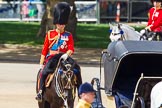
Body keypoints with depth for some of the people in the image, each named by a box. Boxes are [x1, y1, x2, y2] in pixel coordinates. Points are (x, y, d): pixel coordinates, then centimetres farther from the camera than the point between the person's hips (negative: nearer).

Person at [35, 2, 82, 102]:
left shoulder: (68, 35, 7)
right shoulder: (50, 34, 7)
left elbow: (71, 49, -2)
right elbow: (44, 50, 7)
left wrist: (66, 55, -25)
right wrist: (41, 64, 2)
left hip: (64, 58, 1)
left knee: (77, 71, -19)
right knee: (44, 72, -28)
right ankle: (40, 92, -22)